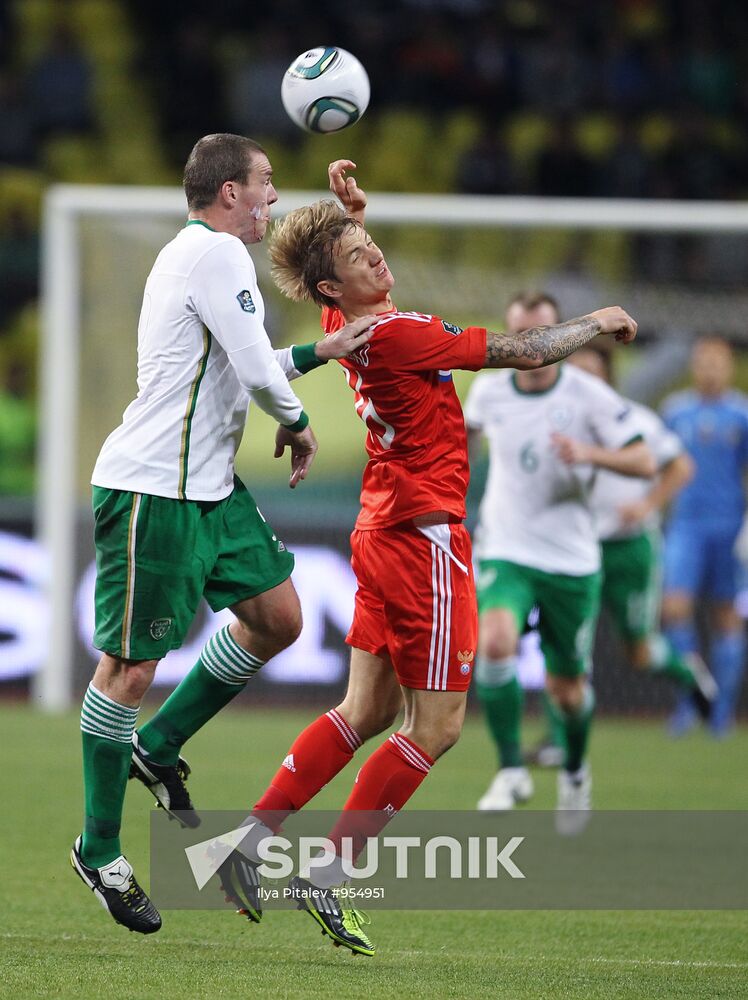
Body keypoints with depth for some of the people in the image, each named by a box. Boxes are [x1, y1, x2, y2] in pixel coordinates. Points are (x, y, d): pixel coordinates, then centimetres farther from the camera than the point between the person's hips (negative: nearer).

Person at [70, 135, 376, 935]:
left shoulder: (200, 254, 17)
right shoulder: (217, 253, -15)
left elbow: (236, 367, 23)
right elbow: (255, 371, -18)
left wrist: (321, 351, 13)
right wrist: (296, 425, 0)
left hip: (207, 483, 10)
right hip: (151, 489, -10)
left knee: (277, 616, 9)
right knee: (133, 664, -5)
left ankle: (158, 747, 22)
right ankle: (99, 850, 3)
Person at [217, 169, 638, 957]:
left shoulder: (349, 326, 5)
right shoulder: (394, 336, -20)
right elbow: (524, 353, -15)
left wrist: (347, 203, 13)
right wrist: (599, 322, 0)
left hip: (384, 531, 9)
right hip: (423, 536, -9)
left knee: (367, 711, 14)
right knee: (435, 726, -2)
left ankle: (253, 839, 12)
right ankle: (327, 876, -3)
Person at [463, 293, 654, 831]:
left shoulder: (590, 396, -9)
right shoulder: (488, 390, 1)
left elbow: (644, 461, -11)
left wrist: (589, 453, -26)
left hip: (571, 560, -1)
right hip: (505, 553, 1)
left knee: (568, 689, 8)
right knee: (495, 644, -28)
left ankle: (575, 770, 40)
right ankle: (512, 771, -15)